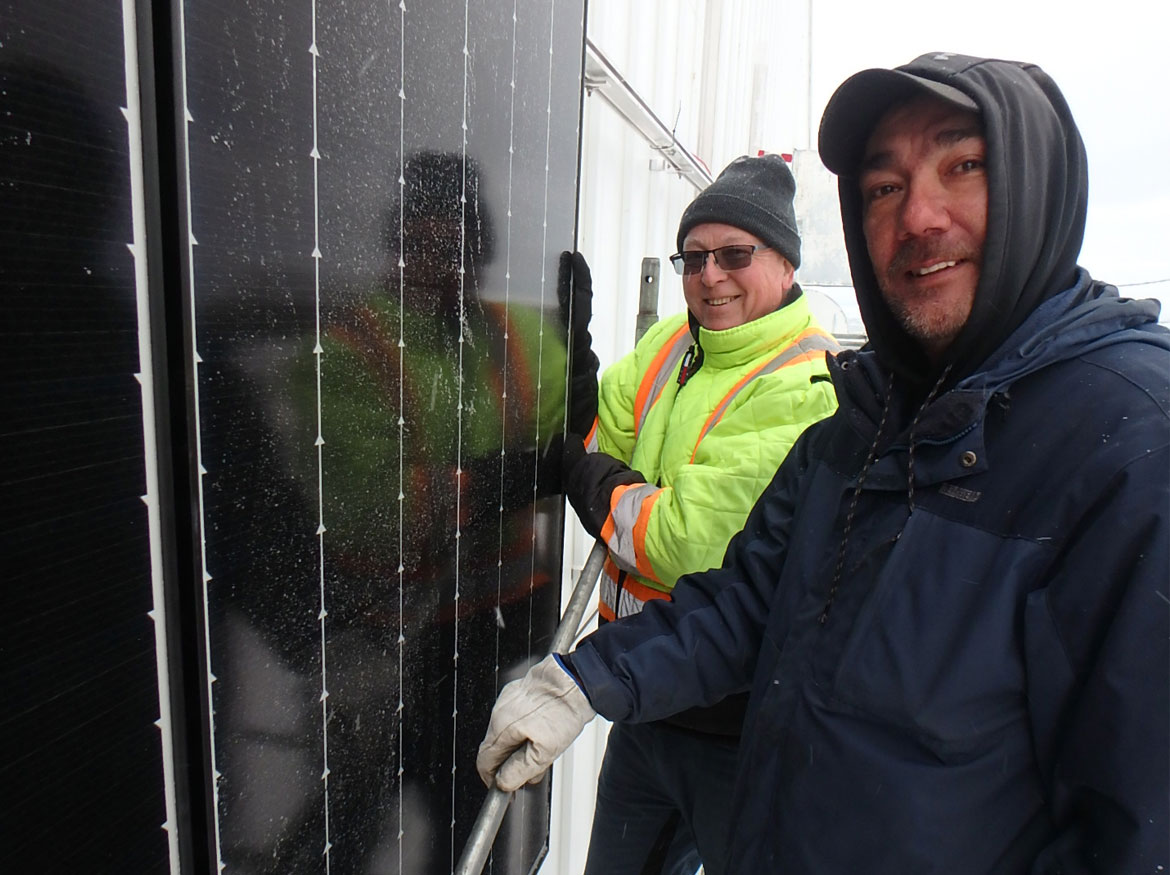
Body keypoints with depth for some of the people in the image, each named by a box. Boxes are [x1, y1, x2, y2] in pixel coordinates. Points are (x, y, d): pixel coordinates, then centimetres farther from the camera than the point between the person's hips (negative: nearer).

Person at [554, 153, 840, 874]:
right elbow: (594, 445, 0)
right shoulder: (666, 347, 4)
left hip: (740, 721, -7)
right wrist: (572, 335, -8)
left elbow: (692, 545, -25)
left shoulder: (809, 387, -20)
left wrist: (592, 482, -12)